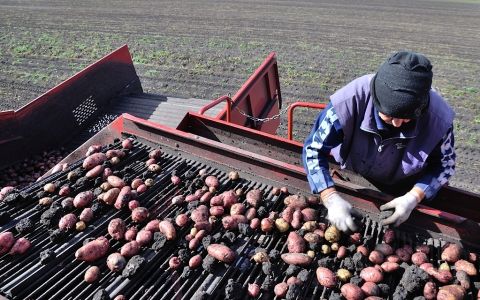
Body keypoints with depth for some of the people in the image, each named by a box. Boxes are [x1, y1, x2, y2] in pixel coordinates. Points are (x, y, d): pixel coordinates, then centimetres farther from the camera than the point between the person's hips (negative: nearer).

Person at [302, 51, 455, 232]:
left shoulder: (438, 117, -32)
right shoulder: (350, 101, -38)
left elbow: (444, 165, -13)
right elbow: (313, 150, -29)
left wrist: (413, 197, -29)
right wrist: (331, 199, -39)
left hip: (402, 189, 1)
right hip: (349, 181, 0)